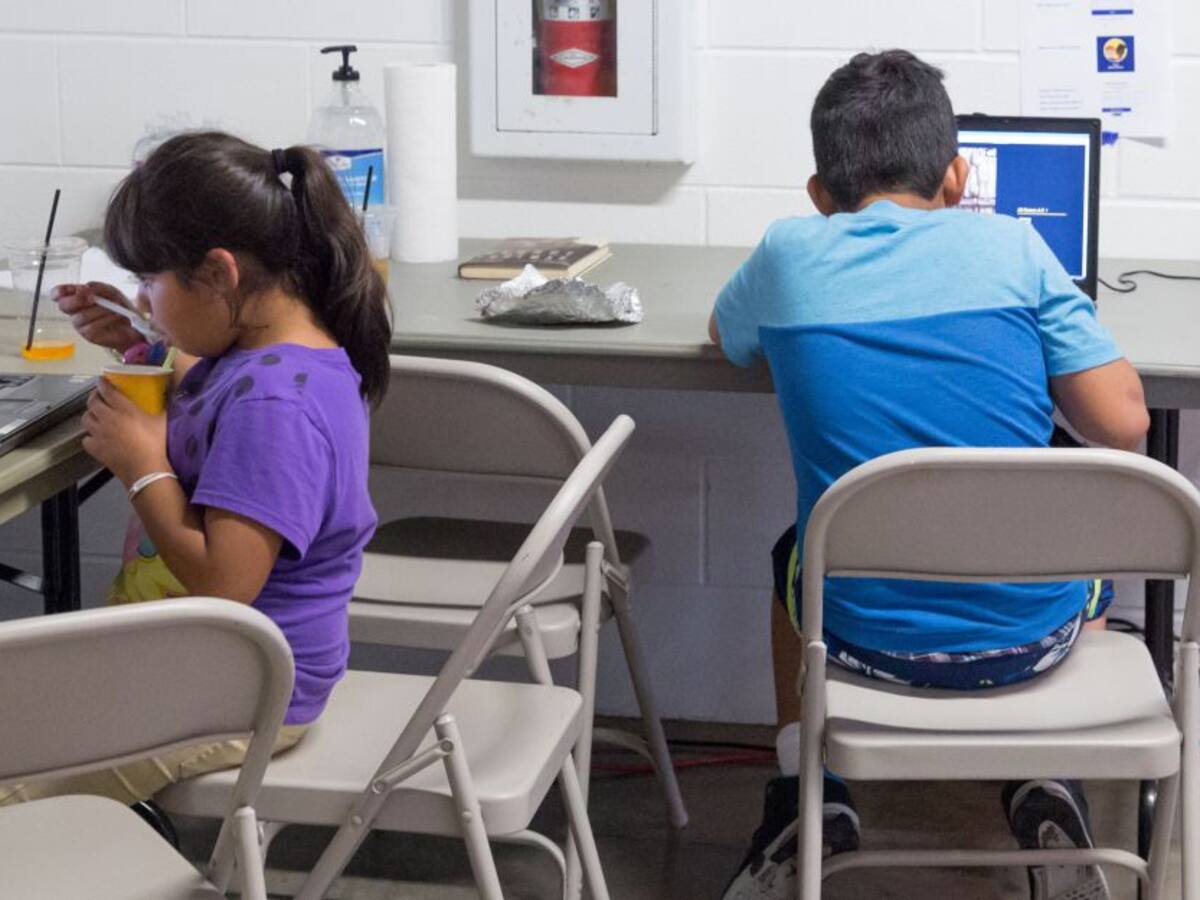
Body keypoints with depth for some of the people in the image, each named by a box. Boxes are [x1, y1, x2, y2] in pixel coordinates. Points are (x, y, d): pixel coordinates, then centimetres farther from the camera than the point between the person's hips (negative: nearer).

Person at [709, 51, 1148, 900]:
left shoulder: (790, 254, 0)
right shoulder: (1011, 246, -4)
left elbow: (725, 335, 22)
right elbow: (1123, 422, -4)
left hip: (867, 633, 1)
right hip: (1028, 629, -1)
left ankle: (809, 800, 22)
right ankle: (1047, 790, 16)